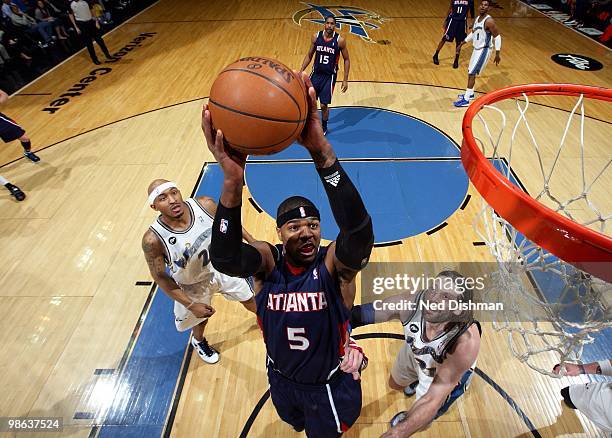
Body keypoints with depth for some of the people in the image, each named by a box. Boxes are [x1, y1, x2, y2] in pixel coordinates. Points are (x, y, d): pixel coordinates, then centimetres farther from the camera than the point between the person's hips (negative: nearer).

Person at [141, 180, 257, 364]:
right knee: (200, 317, 26)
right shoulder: (153, 239, -33)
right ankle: (199, 342, 64)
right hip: (193, 285, -2)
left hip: (222, 266, 2)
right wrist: (191, 305, -14)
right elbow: (160, 277, -17)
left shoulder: (205, 205, -28)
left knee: (249, 299, 23)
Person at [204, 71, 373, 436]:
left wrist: (321, 152, -63)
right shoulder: (268, 262, -24)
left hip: (330, 382, -3)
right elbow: (224, 257, -46)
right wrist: (233, 180, -62)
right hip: (282, 379, 3)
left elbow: (359, 229, -51)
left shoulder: (335, 264, -29)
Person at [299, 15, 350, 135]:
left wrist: (345, 80, -6)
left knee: (324, 105, 1)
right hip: (316, 73, 3)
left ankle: (324, 128, 25)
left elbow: (346, 60, -2)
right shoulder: (316, 36, -3)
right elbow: (309, 55, 8)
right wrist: (301, 71, 2)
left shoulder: (340, 40, -11)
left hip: (329, 76, -3)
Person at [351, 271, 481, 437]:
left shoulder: (466, 342, -44)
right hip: (415, 352, 3)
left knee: (419, 424, 13)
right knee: (395, 384, 30)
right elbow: (361, 313, -39)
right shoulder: (410, 302, -40)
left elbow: (433, 399, -40)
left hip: (449, 373, -3)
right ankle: (417, 381, 63)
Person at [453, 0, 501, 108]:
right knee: (470, 72, 17)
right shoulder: (477, 18, 6)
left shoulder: (489, 21, -19)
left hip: (484, 50, -9)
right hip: (477, 49, 9)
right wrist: (462, 43, 23)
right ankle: (470, 94, 33)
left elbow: (497, 37, -17)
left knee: (471, 74, -11)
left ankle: (466, 100, -9)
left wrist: (497, 54, -19)